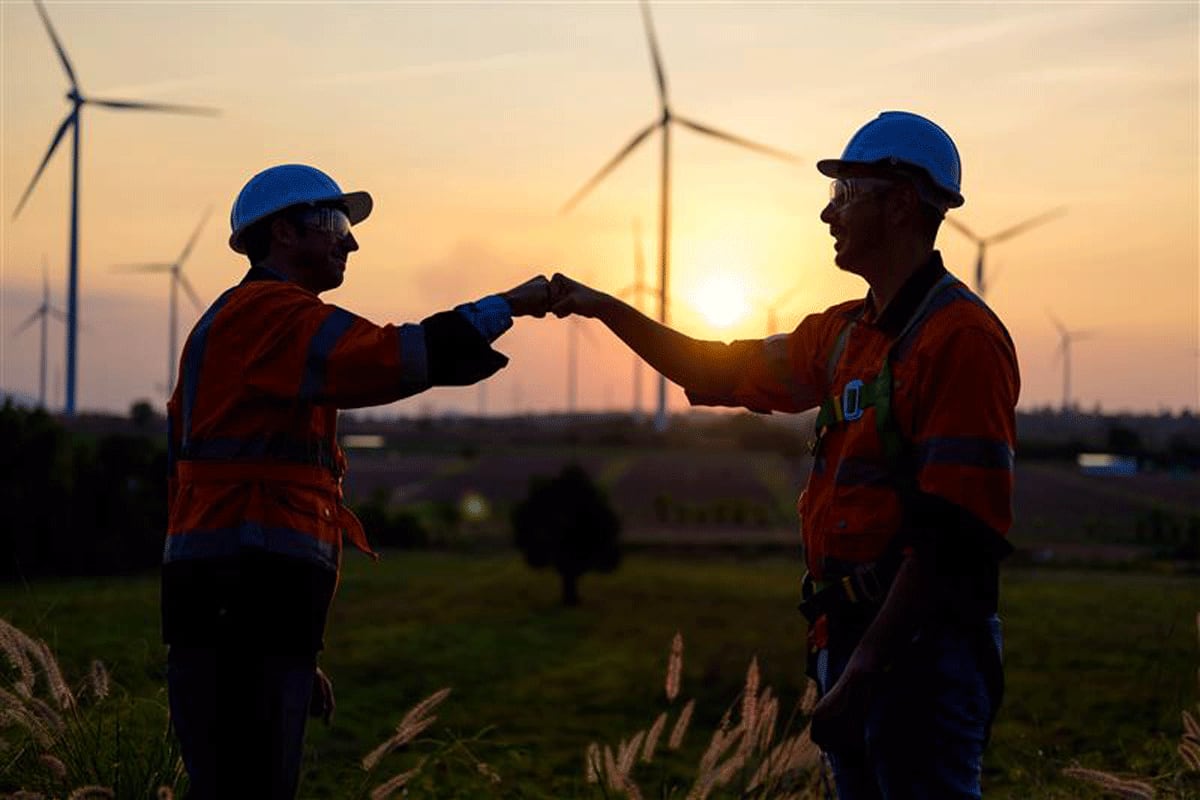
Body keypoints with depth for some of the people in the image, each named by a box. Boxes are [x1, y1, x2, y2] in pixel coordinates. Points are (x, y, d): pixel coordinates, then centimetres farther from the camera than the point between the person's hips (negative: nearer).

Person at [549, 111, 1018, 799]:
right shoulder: (846, 332, 14)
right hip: (851, 638, 9)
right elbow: (724, 374, 28)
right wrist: (603, 307, 25)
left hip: (919, 641, -9)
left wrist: (864, 668, -22)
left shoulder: (961, 336, -14)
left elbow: (954, 534, -20)